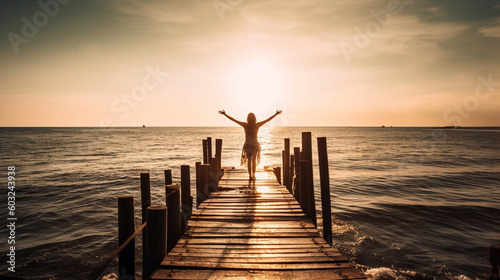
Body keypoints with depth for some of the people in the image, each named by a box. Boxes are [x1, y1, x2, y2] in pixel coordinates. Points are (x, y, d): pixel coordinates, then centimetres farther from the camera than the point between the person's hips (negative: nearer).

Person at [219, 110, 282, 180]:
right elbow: (268, 119, -3)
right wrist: (276, 114, 3)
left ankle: (250, 175, 4)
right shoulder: (257, 125, -7)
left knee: (249, 161, 8)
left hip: (247, 144, 0)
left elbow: (233, 119, -4)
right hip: (255, 144, 0)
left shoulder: (245, 125, -6)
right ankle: (253, 175, 4)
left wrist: (224, 114, 2)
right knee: (254, 160, 11)